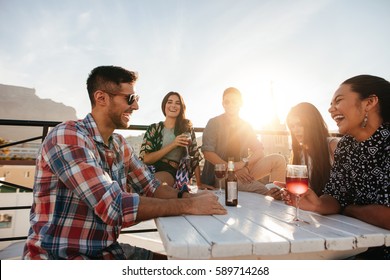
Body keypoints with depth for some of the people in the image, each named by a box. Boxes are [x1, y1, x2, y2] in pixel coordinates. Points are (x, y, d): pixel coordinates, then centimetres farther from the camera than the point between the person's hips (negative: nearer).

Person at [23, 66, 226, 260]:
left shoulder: (120, 145, 4)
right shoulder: (67, 137, -22)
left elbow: (150, 188, 5)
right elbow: (115, 207, -30)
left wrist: (189, 197, -13)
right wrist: (188, 206, -25)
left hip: (106, 251, 7)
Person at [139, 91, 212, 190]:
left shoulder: (187, 127, 11)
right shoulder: (154, 129, 8)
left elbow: (195, 156, 10)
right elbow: (146, 159, -3)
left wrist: (199, 184, 7)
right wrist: (172, 145, -11)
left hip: (174, 173, -1)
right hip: (153, 170, 2)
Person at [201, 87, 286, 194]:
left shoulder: (246, 126, 11)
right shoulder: (214, 123, -2)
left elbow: (259, 151, 4)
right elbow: (207, 152, -12)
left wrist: (244, 164, -17)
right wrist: (232, 169, -20)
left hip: (242, 170, 6)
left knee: (278, 159, -13)